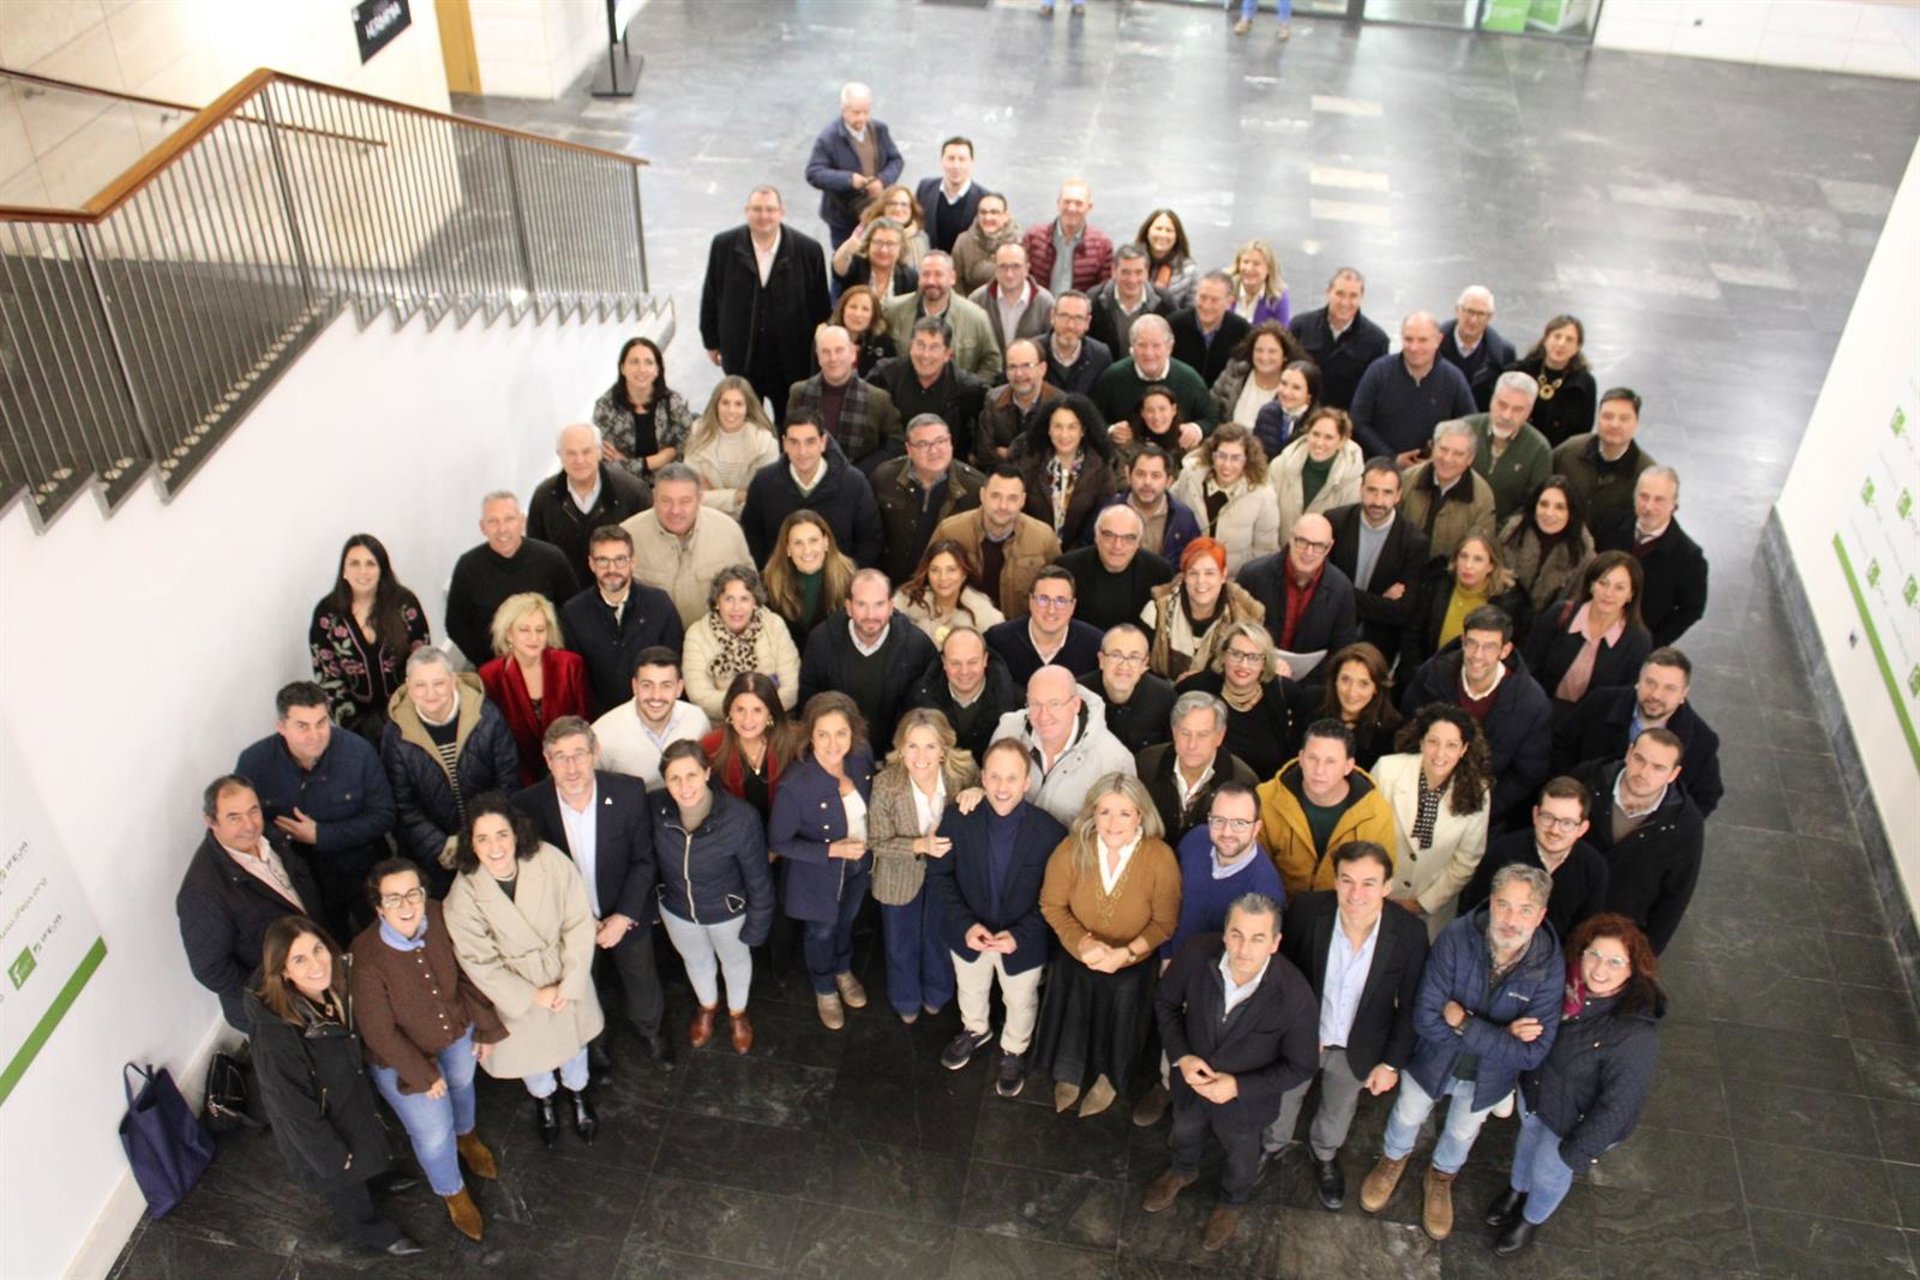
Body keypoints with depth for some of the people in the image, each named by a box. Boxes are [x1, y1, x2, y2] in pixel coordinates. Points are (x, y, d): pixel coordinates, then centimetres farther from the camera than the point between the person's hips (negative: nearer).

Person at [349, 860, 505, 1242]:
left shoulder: (440, 918, -27)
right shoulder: (367, 958, -37)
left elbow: (467, 973, -9)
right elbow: (379, 1033, -24)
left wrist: (487, 1027, -2)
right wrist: (423, 1074, -16)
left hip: (457, 1030, 4)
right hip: (402, 1055, -4)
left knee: (461, 1084, 31)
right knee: (434, 1134, 9)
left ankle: (467, 1136, 66)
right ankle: (453, 1193, 43)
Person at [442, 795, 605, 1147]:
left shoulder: (551, 861, -29)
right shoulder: (463, 896, -28)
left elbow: (579, 923, -19)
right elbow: (480, 962, -18)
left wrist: (569, 984, -18)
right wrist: (532, 996, -16)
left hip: (567, 976, 1)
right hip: (516, 989, -1)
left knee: (572, 1036, 27)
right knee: (529, 1047, 25)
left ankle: (578, 1094, 60)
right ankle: (543, 1099, 60)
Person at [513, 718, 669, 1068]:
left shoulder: (629, 792, -24)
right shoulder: (528, 805, -24)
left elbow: (645, 860, -13)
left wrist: (624, 916, -20)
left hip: (628, 917, 0)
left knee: (642, 984, 24)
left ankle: (649, 1030, 57)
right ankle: (594, 1042, 58)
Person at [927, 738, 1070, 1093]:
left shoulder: (1050, 832, -27)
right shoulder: (957, 818, -23)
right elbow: (939, 875, -14)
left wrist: (1020, 935, -28)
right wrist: (965, 924, -26)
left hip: (1023, 941, -1)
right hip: (969, 933, 2)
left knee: (1020, 1003, 27)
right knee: (971, 990, 32)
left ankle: (1014, 1052, 58)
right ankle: (976, 1030, 65)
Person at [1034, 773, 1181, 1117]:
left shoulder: (1160, 858, -18)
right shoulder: (1072, 849, -14)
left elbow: (1164, 923, -7)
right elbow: (1052, 905, -2)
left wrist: (1126, 954, -18)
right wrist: (1082, 943, -16)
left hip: (1133, 961, -1)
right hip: (1078, 954, 1)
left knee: (1125, 995, -14)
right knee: (1070, 989, -12)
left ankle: (1108, 1076, 15)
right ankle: (1068, 1073, 16)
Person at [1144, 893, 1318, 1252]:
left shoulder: (1295, 996, -37)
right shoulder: (1196, 956, -32)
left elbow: (1300, 1067, -20)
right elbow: (1166, 1002, -10)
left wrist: (1239, 1087, -27)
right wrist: (1181, 1056, -22)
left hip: (1246, 1099, -2)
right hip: (1191, 1076, 2)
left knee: (1241, 1155, 31)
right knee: (1185, 1131, 35)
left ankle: (1232, 1203, 64)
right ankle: (1183, 1171, 70)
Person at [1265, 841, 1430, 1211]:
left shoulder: (1409, 933, -27)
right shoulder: (1306, 909, -29)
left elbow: (1409, 1007, -11)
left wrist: (1392, 1062, -6)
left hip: (1358, 1047, 0)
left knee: (1338, 1113, 29)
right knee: (1283, 1097, 28)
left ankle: (1324, 1155, 61)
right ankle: (1274, 1143, 61)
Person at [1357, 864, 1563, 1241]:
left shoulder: (1549, 967, -30)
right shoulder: (1456, 938, -33)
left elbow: (1532, 1054, -30)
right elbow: (1425, 1019, -31)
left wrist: (1464, 1023, -33)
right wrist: (1497, 1035, -34)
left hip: (1488, 1076, 1)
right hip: (1433, 1059, 0)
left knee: (1462, 1133, 29)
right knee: (1407, 1117, 27)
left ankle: (1441, 1176, 61)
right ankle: (1394, 1160, 60)